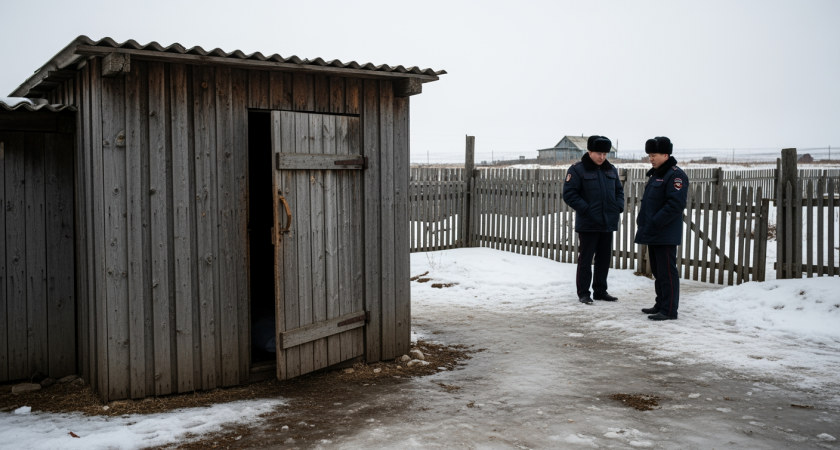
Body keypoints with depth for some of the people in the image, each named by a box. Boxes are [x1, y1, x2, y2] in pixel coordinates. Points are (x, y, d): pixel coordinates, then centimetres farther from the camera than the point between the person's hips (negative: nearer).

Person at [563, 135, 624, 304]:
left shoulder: (611, 170, 11)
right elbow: (568, 194, -12)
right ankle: (583, 292, 8)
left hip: (608, 223, 6)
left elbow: (619, 190, 21)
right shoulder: (577, 170, -8)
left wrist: (619, 207, 3)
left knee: (604, 258, 12)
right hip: (588, 224, -6)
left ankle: (600, 290, 23)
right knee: (585, 259, 0)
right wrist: (586, 209, -18)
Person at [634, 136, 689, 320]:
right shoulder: (654, 174, 18)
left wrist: (655, 223, -22)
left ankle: (669, 310, -2)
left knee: (667, 273, -6)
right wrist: (642, 221, 12)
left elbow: (675, 204, -22)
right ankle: (661, 305, 25)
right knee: (658, 272, 16)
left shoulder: (675, 175, -13)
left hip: (665, 235, -10)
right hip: (653, 234, 10)